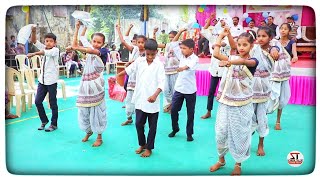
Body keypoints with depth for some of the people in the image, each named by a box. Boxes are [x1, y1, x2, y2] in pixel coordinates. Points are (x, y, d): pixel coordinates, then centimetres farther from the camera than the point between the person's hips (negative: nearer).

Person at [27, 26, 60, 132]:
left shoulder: (55, 50, -10)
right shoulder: (44, 48, 9)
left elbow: (45, 52, -29)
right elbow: (34, 41, 3)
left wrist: (33, 54, -36)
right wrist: (33, 32, -13)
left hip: (51, 80, -6)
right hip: (42, 79, 6)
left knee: (53, 103, 3)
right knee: (37, 101, 6)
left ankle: (54, 124, 17)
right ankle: (44, 120, 26)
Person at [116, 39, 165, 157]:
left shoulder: (159, 65, -8)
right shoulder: (139, 61, 2)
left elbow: (161, 82, -16)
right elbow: (129, 70, 15)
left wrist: (155, 95, -31)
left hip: (153, 101, -3)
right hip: (140, 100, 3)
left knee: (152, 126, 8)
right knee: (139, 123, 10)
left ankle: (149, 148, 24)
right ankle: (142, 144, 31)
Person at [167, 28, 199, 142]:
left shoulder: (195, 58, -14)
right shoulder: (182, 56, 4)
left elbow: (190, 65, -37)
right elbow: (173, 44, 7)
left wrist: (183, 68, -59)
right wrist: (180, 32, 0)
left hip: (190, 90, -5)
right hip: (179, 88, 5)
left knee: (190, 113, 6)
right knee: (174, 109, 7)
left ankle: (189, 133, 20)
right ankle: (175, 129, 29)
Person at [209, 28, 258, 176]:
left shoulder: (253, 61, -6)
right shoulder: (232, 57, 4)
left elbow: (243, 61, -31)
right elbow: (216, 54, -13)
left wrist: (228, 62, -42)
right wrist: (221, 35, -4)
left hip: (242, 105, -3)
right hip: (225, 103, 3)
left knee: (239, 134, 9)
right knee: (220, 132, 9)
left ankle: (238, 164, 29)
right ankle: (221, 159, 32)